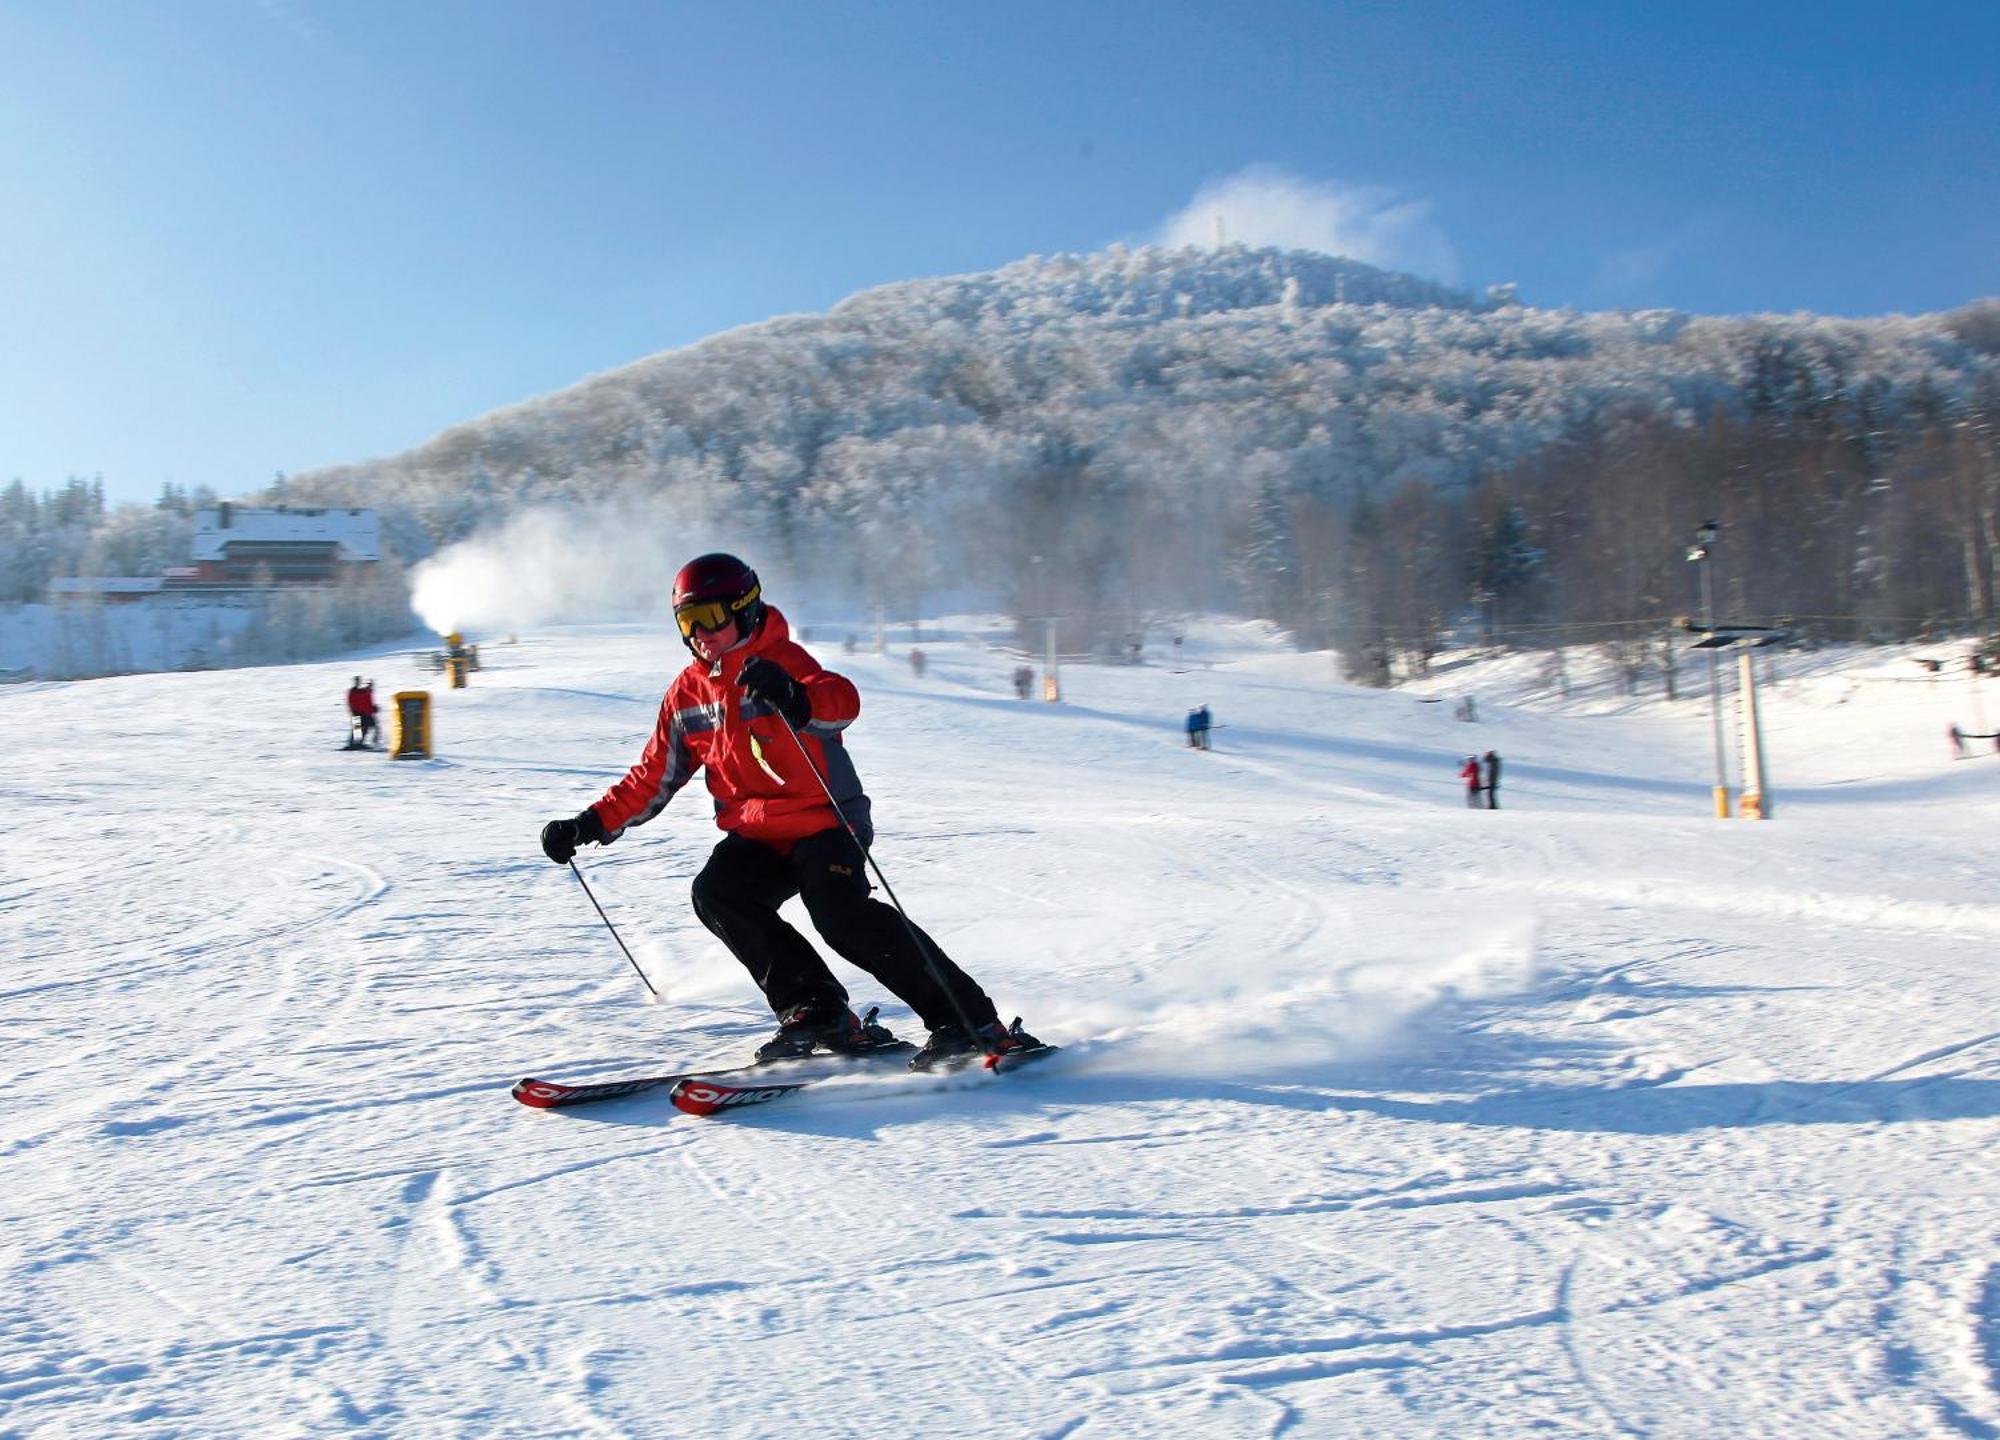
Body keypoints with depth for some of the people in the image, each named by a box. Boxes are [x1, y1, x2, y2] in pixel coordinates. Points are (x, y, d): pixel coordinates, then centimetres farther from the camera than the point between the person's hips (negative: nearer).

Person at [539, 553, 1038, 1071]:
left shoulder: (780, 659, -9)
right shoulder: (687, 692, 10)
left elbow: (842, 701, -30)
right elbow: (653, 778, 16)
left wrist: (794, 699, -52)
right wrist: (592, 823, 6)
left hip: (824, 822, -6)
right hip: (757, 836, 6)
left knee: (842, 915, -26)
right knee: (715, 894, -20)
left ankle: (972, 1022, -18)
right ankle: (816, 1013, -12)